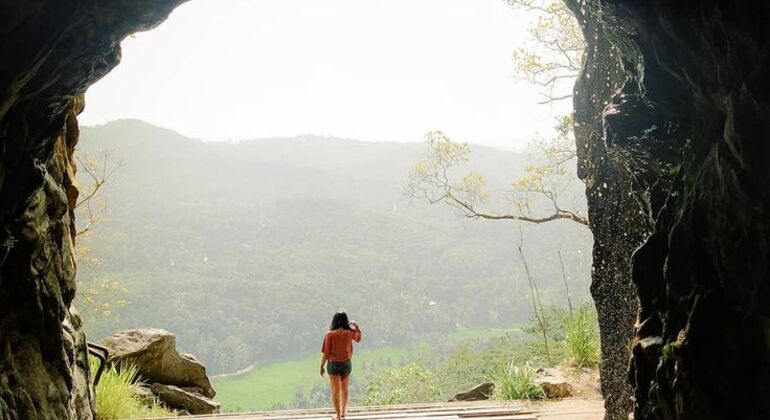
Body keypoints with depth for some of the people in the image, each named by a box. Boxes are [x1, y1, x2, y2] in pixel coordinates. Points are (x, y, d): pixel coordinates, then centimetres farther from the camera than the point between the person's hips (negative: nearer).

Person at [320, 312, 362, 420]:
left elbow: (325, 353, -12)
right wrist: (356, 326, 26)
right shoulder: (350, 333, -7)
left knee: (335, 391, 6)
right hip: (346, 363, 3)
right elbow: (358, 338, 17)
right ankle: (343, 411, 38)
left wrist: (322, 366, -1)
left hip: (333, 364, -3)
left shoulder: (329, 334, -14)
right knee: (344, 389, 22)